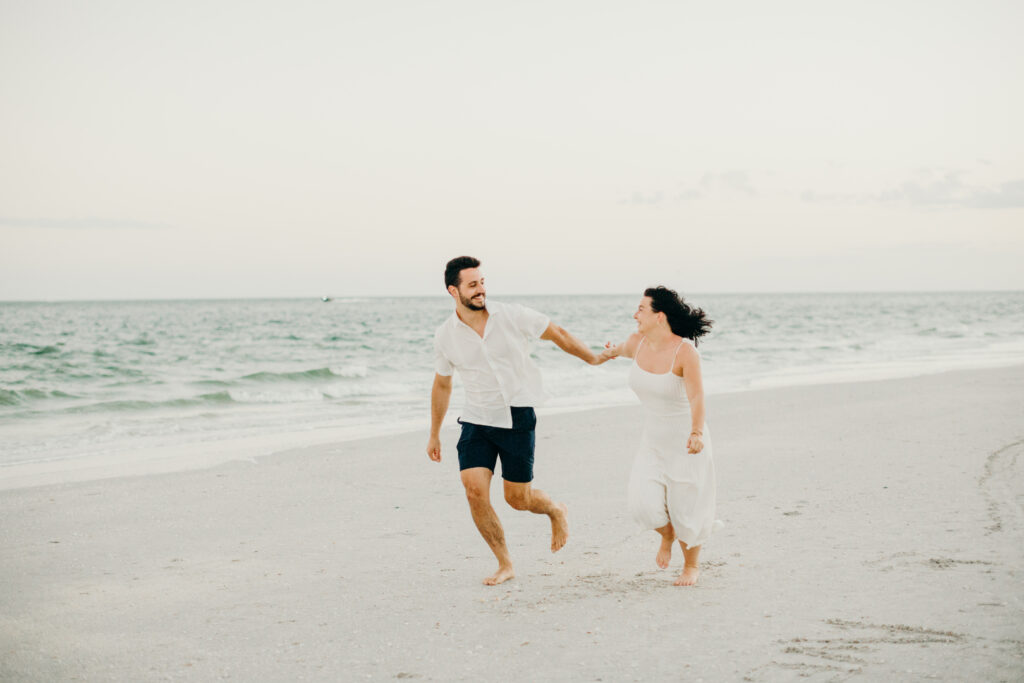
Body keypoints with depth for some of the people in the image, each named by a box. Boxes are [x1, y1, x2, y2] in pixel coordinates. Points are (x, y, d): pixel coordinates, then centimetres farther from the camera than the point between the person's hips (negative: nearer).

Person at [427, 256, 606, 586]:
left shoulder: (512, 316, -11)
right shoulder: (446, 336, -3)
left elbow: (557, 333, 4)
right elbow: (441, 385, 12)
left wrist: (593, 358, 11)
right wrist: (434, 435, 18)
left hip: (518, 419, -2)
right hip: (477, 420, 2)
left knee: (518, 499, 2)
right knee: (474, 490, -13)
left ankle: (556, 511, 39)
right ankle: (505, 564, 5)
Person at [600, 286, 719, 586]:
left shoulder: (685, 351, -24)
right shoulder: (637, 342, -6)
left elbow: (696, 396, -35)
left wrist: (696, 433, -50)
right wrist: (612, 352, 42)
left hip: (686, 444, -5)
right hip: (652, 443, 5)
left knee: (686, 510, 5)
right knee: (645, 506, -11)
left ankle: (691, 565, 33)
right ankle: (667, 535, 25)